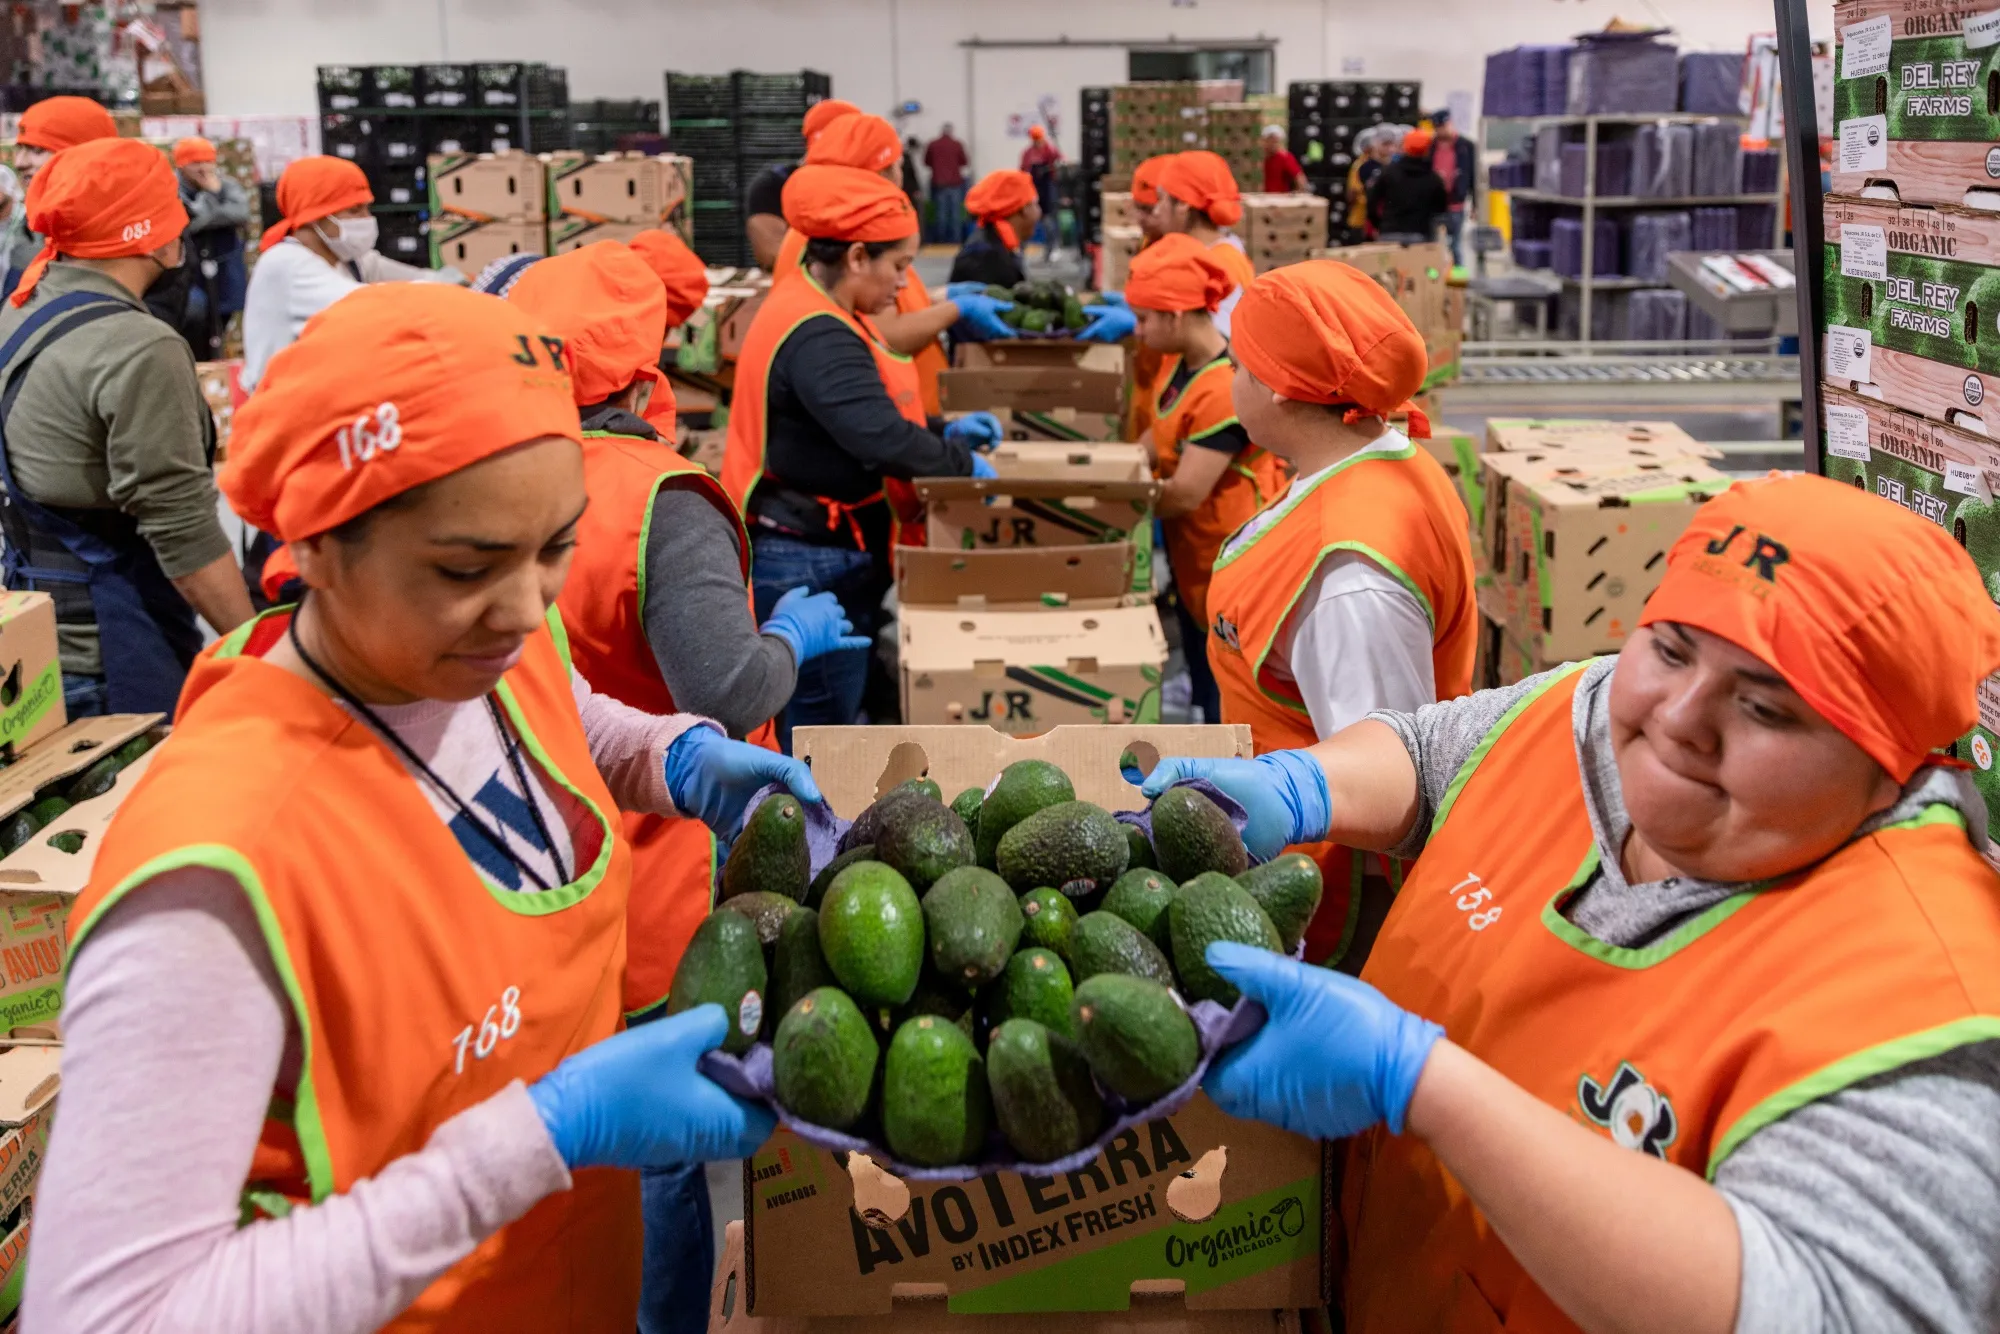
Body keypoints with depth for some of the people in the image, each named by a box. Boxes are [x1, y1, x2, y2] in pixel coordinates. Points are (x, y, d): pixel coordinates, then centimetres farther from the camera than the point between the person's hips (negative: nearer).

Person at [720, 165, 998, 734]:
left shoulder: (813, 315, 11)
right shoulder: (816, 337, -23)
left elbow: (864, 417, 21)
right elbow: (880, 438, -32)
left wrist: (945, 432, 9)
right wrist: (962, 464, -16)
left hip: (820, 553, 11)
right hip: (809, 563, -11)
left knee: (830, 723, 17)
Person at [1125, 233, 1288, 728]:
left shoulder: (1227, 388, -28)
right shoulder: (1177, 361, 0)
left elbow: (1185, 494, -26)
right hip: (1191, 557, 9)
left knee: (1227, 697, 4)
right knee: (1202, 677, 22)